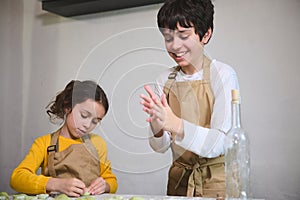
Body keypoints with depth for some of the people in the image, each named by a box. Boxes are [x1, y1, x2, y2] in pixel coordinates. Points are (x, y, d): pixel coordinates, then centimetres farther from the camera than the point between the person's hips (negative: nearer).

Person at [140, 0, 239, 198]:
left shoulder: (222, 74, -13)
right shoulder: (165, 80, 0)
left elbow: (219, 144, -20)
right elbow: (161, 147, -1)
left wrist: (174, 124, -34)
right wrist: (157, 126, -22)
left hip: (216, 181, -4)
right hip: (179, 180, 4)